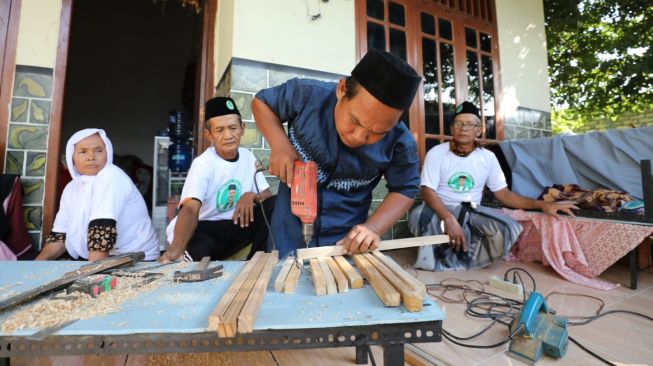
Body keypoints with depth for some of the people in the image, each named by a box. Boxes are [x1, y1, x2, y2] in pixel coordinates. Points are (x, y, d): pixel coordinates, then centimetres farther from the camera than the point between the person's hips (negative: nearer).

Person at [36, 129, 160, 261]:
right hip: (90, 260, 7)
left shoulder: (111, 176, -15)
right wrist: (37, 263, -7)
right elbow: (60, 235, 9)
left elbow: (102, 228, -23)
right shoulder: (71, 188, 8)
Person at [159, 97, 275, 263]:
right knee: (199, 247, -40)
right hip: (201, 228, -5)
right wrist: (176, 248, -53)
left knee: (274, 206, -17)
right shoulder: (203, 163, -18)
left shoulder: (248, 157, -1)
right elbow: (190, 210, -33)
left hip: (231, 226, 6)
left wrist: (252, 196, -22)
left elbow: (268, 196, 3)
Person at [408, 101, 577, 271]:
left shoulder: (488, 157, 4)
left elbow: (503, 194, 6)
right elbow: (428, 191, -16)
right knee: (418, 215, -36)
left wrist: (541, 204, -8)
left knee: (509, 229, -24)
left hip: (472, 212, 3)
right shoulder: (436, 153, -7)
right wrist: (449, 218, -32)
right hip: (441, 210, -3)